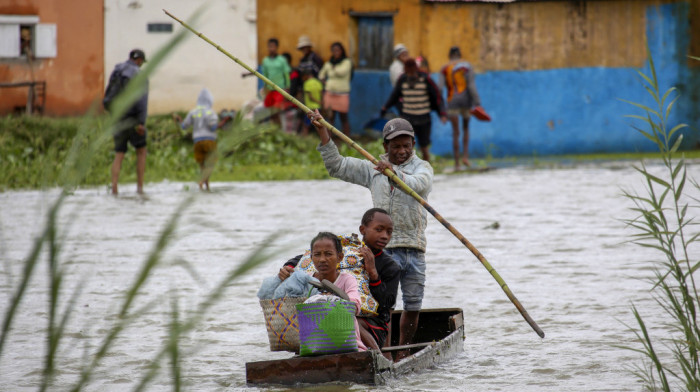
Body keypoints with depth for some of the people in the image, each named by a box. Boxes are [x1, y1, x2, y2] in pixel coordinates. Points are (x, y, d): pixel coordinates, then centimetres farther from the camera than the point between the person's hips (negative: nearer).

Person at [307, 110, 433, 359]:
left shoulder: (422, 168, 9)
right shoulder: (373, 170, 14)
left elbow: (419, 184, -14)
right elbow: (336, 166, 11)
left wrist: (395, 173, -32)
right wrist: (322, 131, 4)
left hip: (415, 249, 1)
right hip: (385, 248, -1)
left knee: (413, 306, 7)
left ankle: (403, 351, 23)